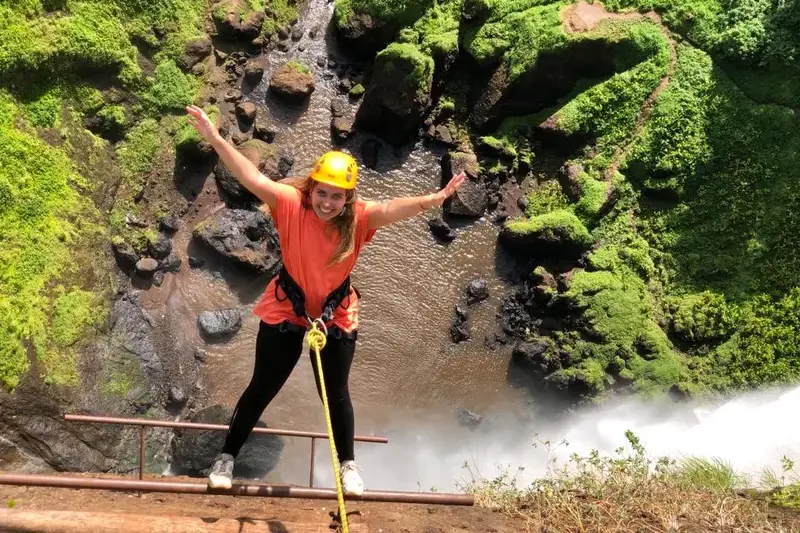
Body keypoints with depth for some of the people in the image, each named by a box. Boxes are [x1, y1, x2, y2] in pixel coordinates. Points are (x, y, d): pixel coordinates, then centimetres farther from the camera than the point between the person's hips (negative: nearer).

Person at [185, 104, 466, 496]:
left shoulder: (359, 218, -20)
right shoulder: (291, 203, -22)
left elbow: (395, 209, -36)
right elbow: (252, 178, -30)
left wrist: (434, 200, -54)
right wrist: (215, 138, -40)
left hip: (338, 315, 1)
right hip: (285, 310, -1)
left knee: (336, 393, 14)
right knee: (262, 389, 10)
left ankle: (348, 465, 35)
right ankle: (226, 458, 28)